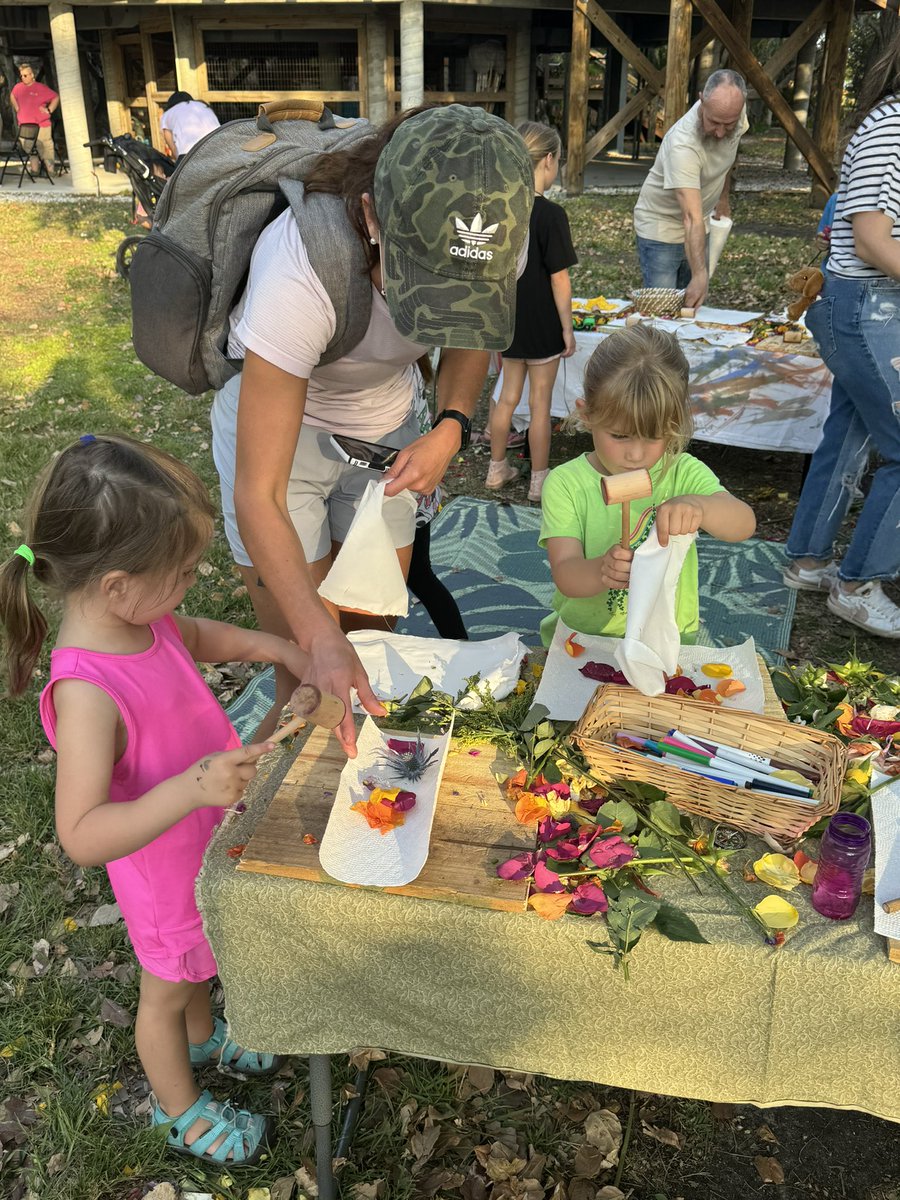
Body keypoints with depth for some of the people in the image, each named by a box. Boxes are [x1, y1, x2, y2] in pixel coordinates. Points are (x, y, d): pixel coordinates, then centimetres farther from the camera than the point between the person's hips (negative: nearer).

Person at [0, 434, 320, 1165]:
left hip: (212, 840, 7)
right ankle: (183, 1110, 52)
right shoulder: (88, 692, -40)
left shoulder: (138, 617, -16)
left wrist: (272, 647, -5)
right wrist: (190, 788, -49)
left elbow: (195, 637, 8)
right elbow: (82, 836, -39)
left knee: (198, 957, 34)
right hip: (167, 873, -7)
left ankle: (203, 1038, 65)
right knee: (166, 990, 23)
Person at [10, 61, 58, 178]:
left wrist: (49, 110, -5)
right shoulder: (18, 87, 7)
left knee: (45, 148, -4)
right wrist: (17, 108, 19)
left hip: (42, 125, -5)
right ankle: (34, 169, 22)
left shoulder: (41, 88, -7)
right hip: (24, 125, 5)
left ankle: (50, 169, 5)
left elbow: (55, 98, 1)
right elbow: (12, 96, 28)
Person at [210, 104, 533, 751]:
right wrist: (321, 640, -45)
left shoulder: (494, 236, -23)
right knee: (312, 686, -4)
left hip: (386, 424, 5)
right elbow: (258, 497, -35)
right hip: (277, 425, -4)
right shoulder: (299, 278, -39)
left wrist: (451, 429, -18)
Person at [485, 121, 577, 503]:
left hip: (507, 320, 6)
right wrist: (567, 328, -7)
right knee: (540, 403, 7)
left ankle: (497, 469, 31)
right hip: (541, 326, -6)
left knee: (508, 395, 19)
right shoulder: (551, 214, -19)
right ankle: (539, 480, 19)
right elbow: (559, 279, -16)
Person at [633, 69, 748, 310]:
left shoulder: (735, 111, -13)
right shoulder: (683, 145, -35)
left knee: (691, 305, 8)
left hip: (702, 227, 7)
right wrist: (700, 274, -50)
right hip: (662, 225, -6)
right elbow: (692, 219, -43)